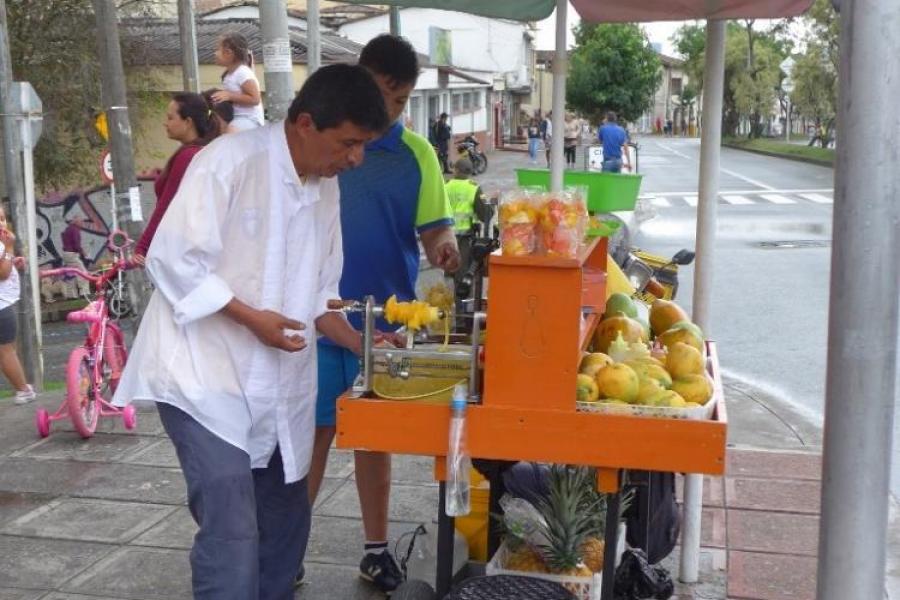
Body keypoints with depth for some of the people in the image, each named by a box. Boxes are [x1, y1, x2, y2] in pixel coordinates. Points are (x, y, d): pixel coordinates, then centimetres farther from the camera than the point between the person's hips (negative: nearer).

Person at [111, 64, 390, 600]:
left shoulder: (326, 188, 9)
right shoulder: (231, 161, -15)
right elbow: (172, 258, -17)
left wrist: (365, 347, 1)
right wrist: (251, 317, -21)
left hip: (277, 383, 8)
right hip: (206, 376, -8)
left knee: (286, 519, 15)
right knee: (232, 530, -13)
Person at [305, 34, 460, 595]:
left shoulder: (416, 154, 1)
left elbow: (434, 229, -1)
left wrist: (445, 247, -24)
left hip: (384, 318, 1)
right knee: (312, 431, 6)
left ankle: (377, 548, 25)